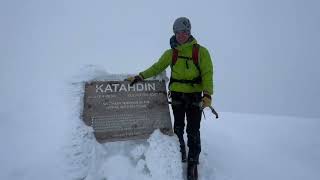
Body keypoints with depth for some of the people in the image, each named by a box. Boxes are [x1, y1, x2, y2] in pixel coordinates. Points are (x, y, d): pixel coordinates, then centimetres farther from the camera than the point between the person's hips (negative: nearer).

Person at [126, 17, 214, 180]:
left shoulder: (201, 51, -4)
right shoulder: (170, 53, 4)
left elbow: (207, 74, -9)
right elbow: (157, 67, 4)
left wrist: (207, 95, -21)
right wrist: (140, 77, -7)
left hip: (195, 96, -2)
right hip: (177, 95, 3)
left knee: (193, 131, 1)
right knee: (178, 129, 13)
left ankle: (193, 163, 17)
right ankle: (180, 156, 34)